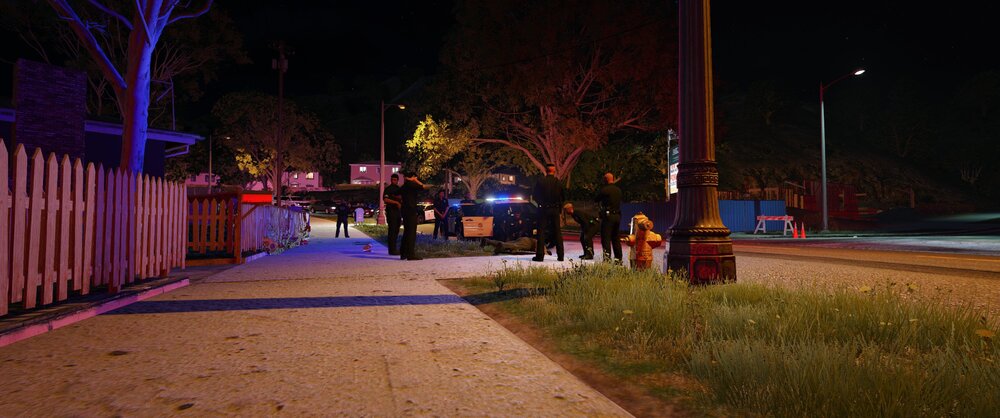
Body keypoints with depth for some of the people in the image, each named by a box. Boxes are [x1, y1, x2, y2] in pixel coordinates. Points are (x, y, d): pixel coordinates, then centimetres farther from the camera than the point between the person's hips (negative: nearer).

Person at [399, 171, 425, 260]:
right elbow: (422, 187, -21)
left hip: (405, 210, 9)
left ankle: (403, 253, 18)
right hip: (411, 211, -9)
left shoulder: (404, 186, 16)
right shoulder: (411, 184, -11)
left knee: (407, 232, 15)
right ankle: (411, 254, -10)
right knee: (411, 233, -8)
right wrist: (416, 180, -8)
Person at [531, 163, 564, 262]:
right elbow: (562, 198, 3)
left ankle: (540, 255, -3)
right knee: (557, 232, 9)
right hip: (555, 209, 2)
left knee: (541, 232, 2)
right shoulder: (558, 182, -3)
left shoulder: (540, 182, -8)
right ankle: (560, 255, 10)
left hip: (543, 209, -2)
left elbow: (534, 196, -2)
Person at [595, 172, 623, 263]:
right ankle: (618, 259, 17)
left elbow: (596, 200, -1)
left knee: (606, 238, -7)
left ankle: (607, 257, -16)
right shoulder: (619, 190, 11)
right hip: (618, 215, 7)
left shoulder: (604, 190, -10)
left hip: (608, 215, -7)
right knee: (616, 238, 14)